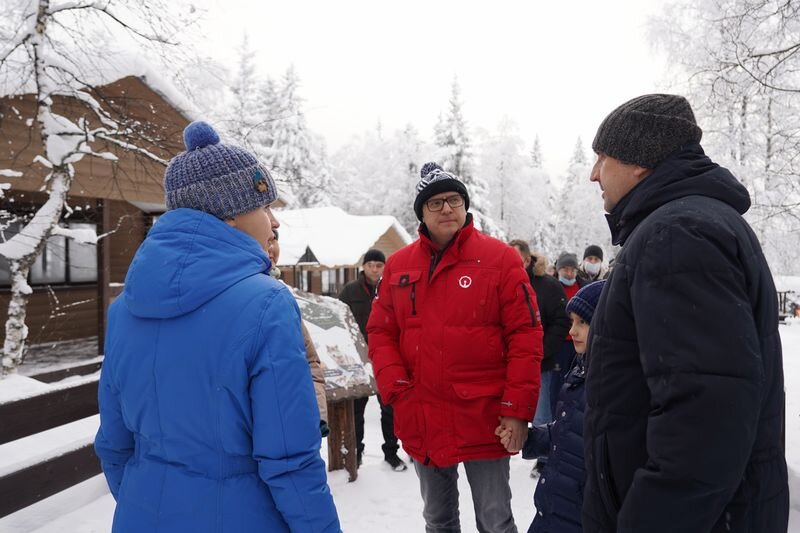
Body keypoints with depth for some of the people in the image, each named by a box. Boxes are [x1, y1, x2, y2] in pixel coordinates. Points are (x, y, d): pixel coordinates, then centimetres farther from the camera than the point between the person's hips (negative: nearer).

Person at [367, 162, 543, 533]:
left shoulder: (499, 258, -6)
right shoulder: (398, 265, 5)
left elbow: (526, 335, -7)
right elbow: (381, 333, 7)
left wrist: (517, 409, -10)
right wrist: (396, 390, -6)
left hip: (484, 420, -3)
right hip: (421, 421, 4)